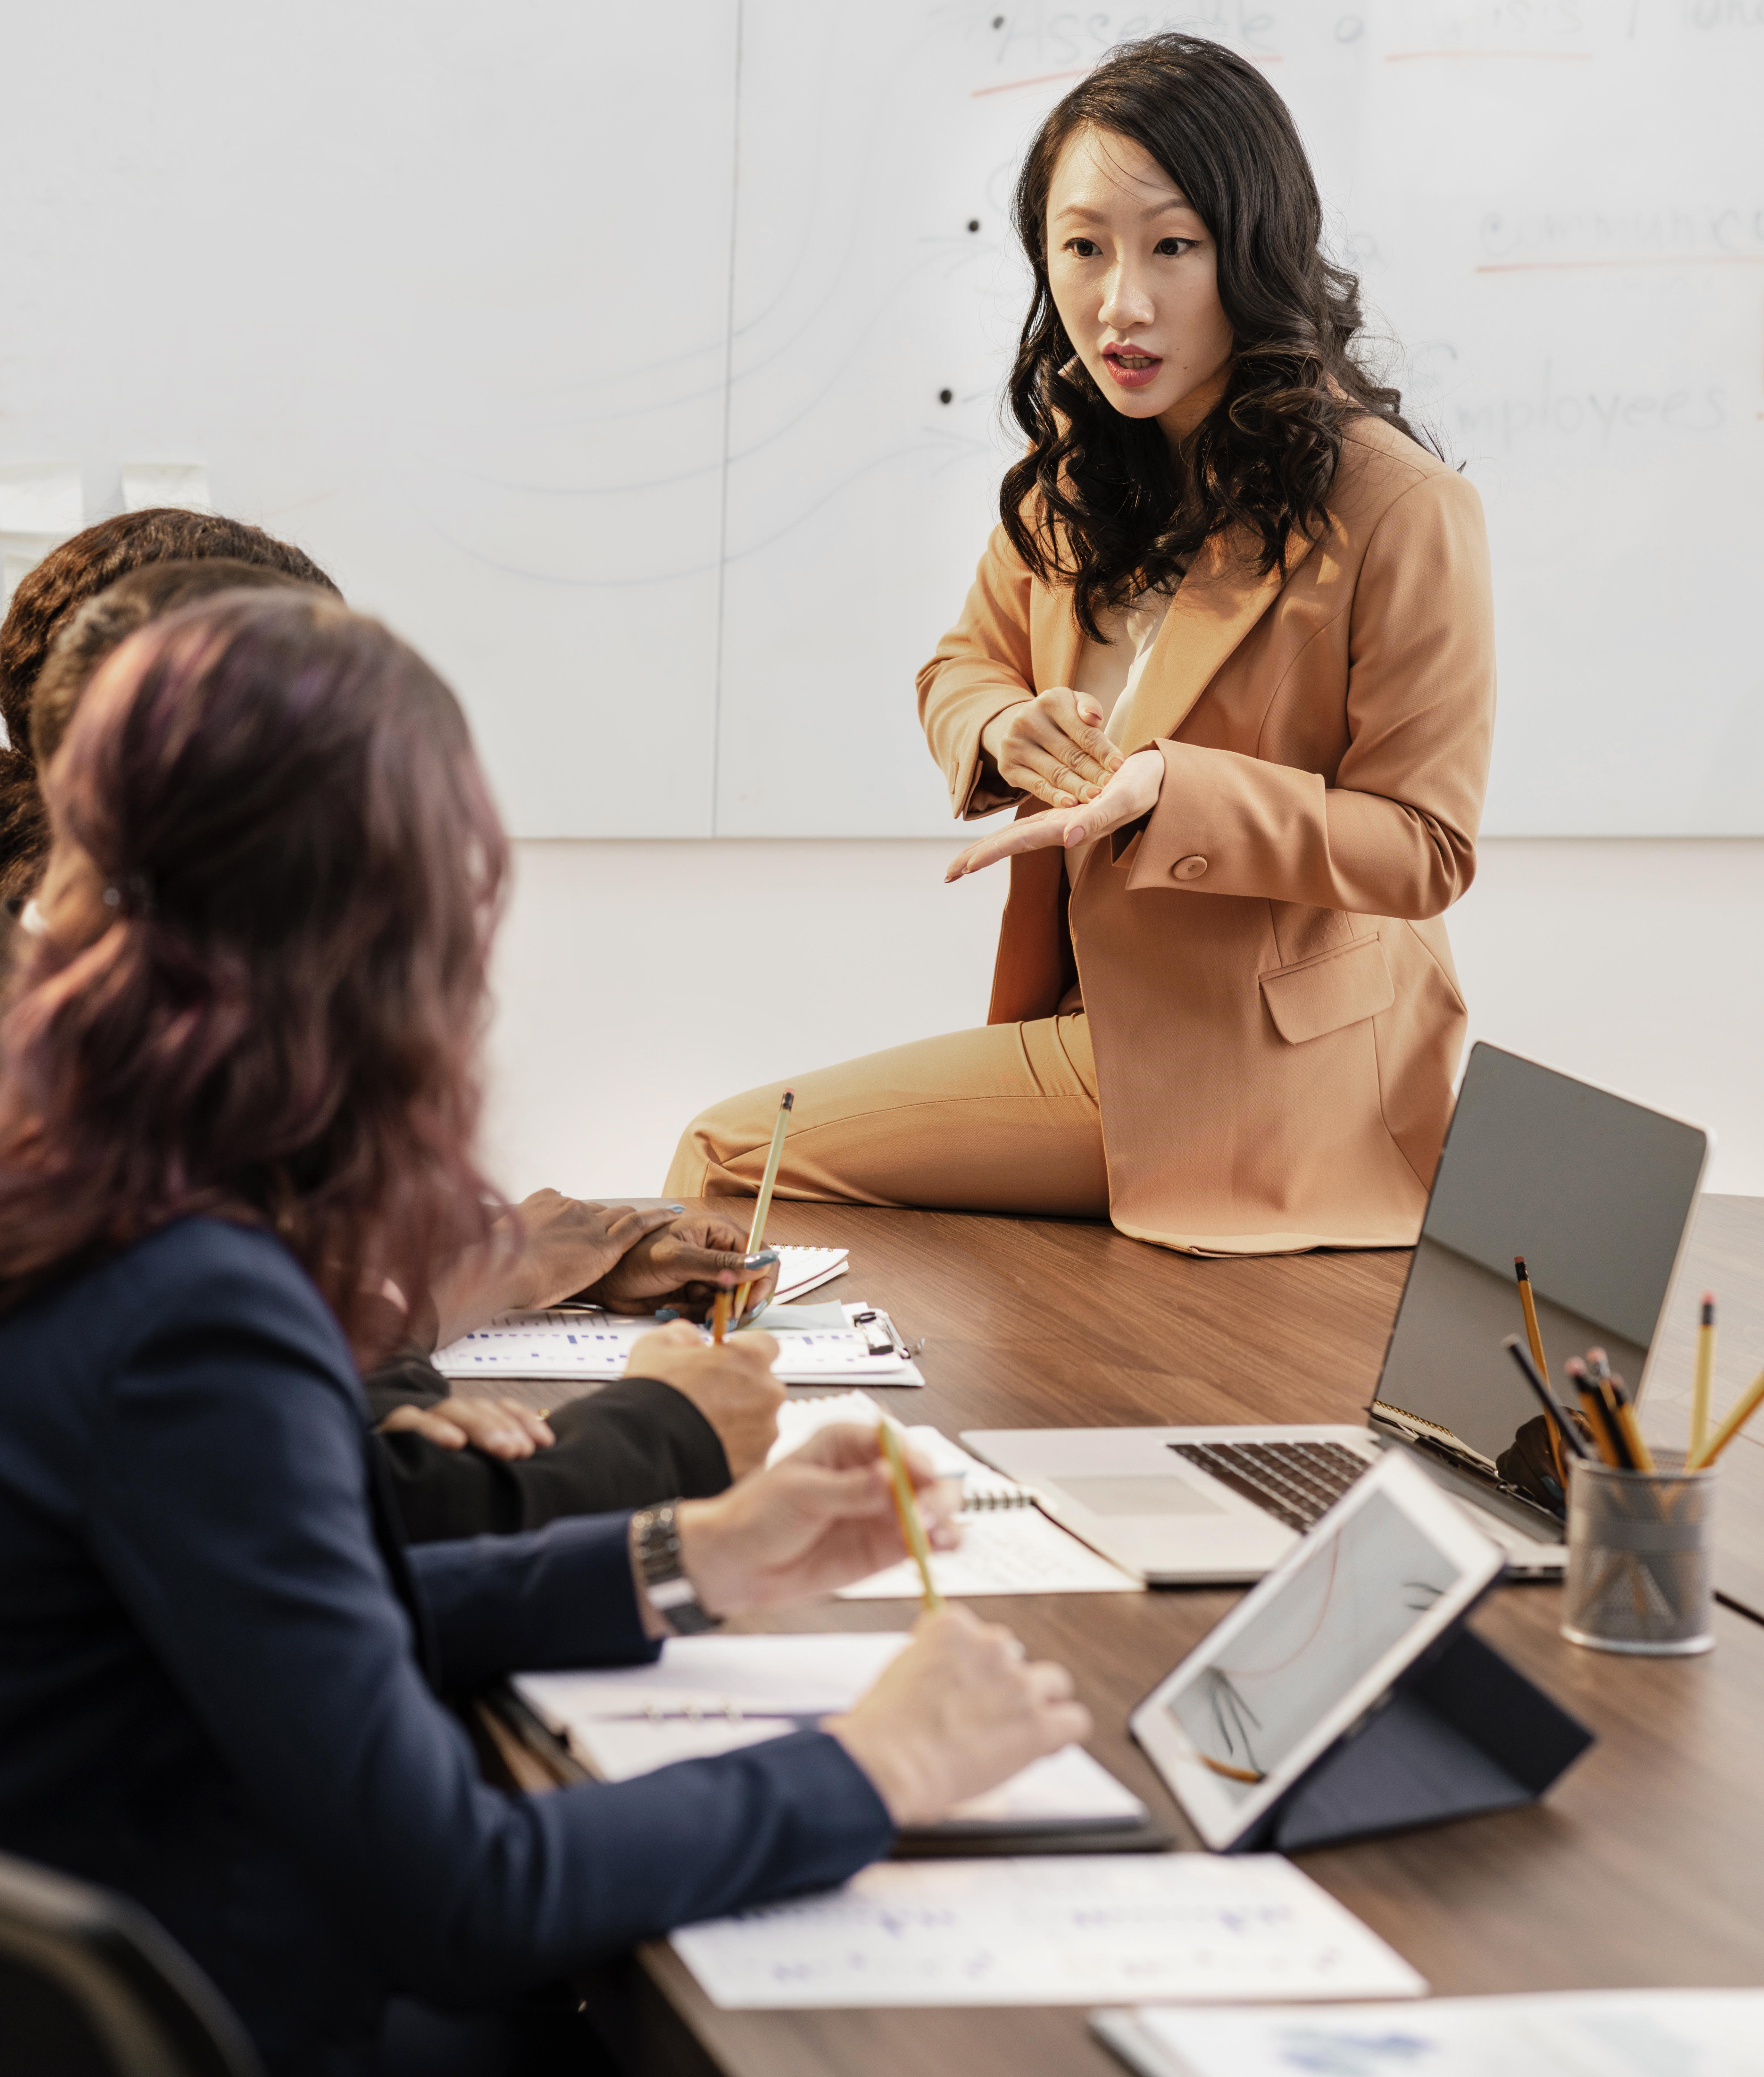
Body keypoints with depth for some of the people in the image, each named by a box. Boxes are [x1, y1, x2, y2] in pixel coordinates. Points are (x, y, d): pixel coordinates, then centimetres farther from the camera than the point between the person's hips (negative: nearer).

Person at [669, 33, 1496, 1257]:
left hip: (1271, 1091, -7)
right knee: (727, 1152, 2)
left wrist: (1169, 790, -28)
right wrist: (1008, 731, -9)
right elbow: (964, 664, 17)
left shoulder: (1400, 513, -18)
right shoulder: (1073, 480, 4)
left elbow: (1424, 847, -15)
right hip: (1095, 1014, 7)